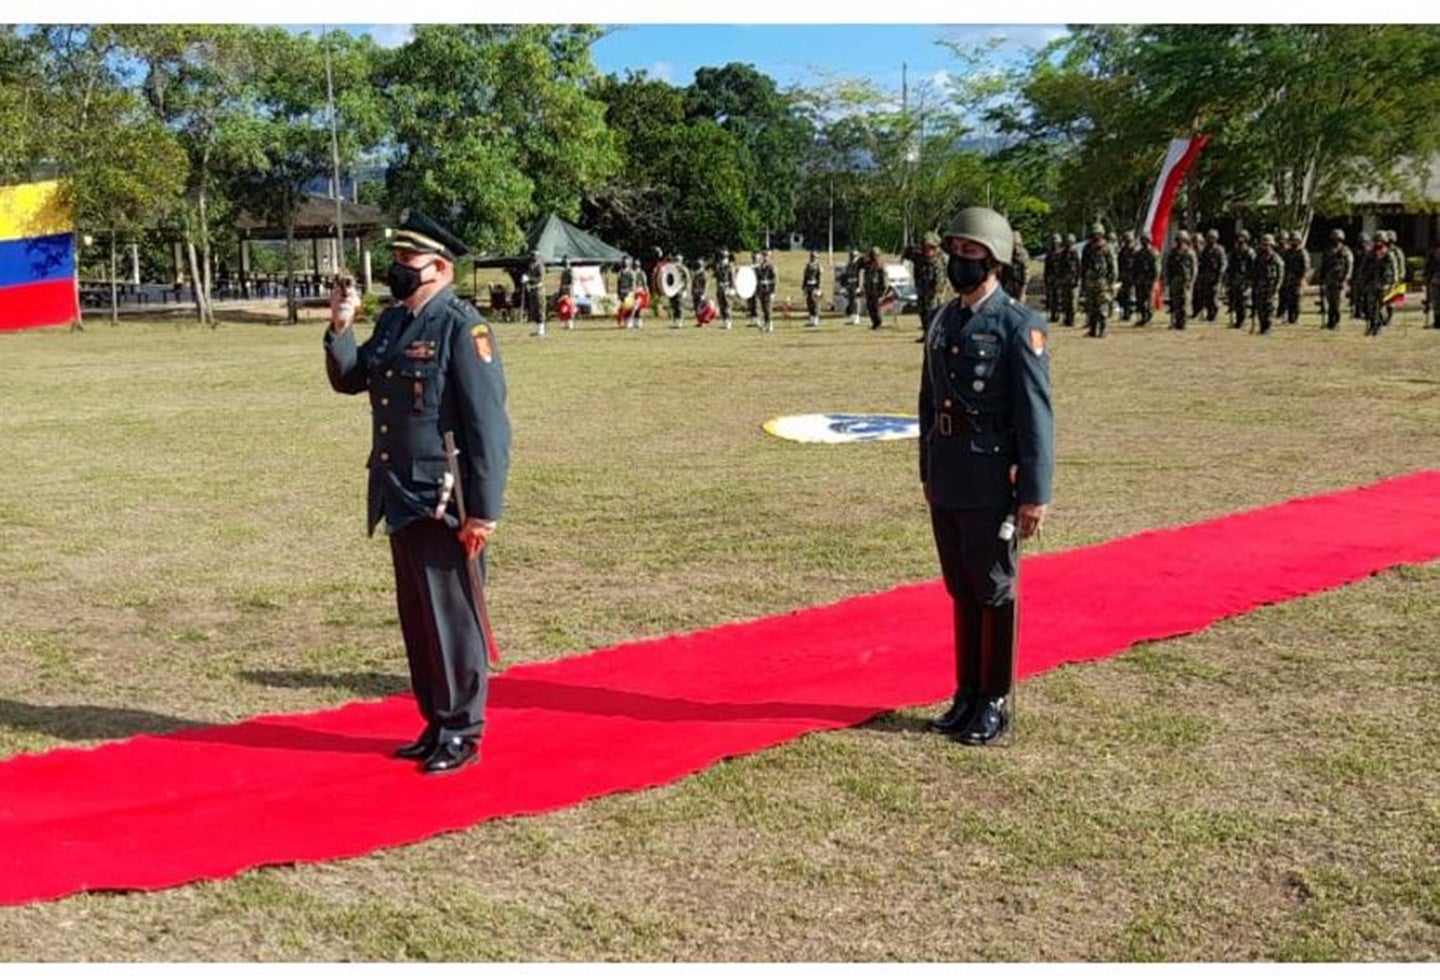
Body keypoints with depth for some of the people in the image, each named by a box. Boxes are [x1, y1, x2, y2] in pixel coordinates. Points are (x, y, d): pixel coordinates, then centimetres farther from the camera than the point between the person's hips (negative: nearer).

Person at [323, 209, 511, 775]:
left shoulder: (462, 326, -13)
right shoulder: (393, 321, 13)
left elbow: (488, 424, -17)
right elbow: (349, 379, 21)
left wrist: (484, 511, -19)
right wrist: (339, 330, 1)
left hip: (443, 504, -8)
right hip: (400, 498, 8)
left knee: (451, 618, 1)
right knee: (416, 618, 15)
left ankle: (462, 734, 14)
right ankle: (436, 724, 28)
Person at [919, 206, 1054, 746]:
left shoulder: (1019, 325, -11)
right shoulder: (943, 321, 11)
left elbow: (1036, 414, -14)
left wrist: (1035, 495, -16)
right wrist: (928, 473, 19)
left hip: (992, 484, -6)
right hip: (947, 483, 7)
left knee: (995, 592, 4)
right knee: (961, 592, 15)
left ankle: (995, 704, 16)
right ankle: (966, 694, 26)